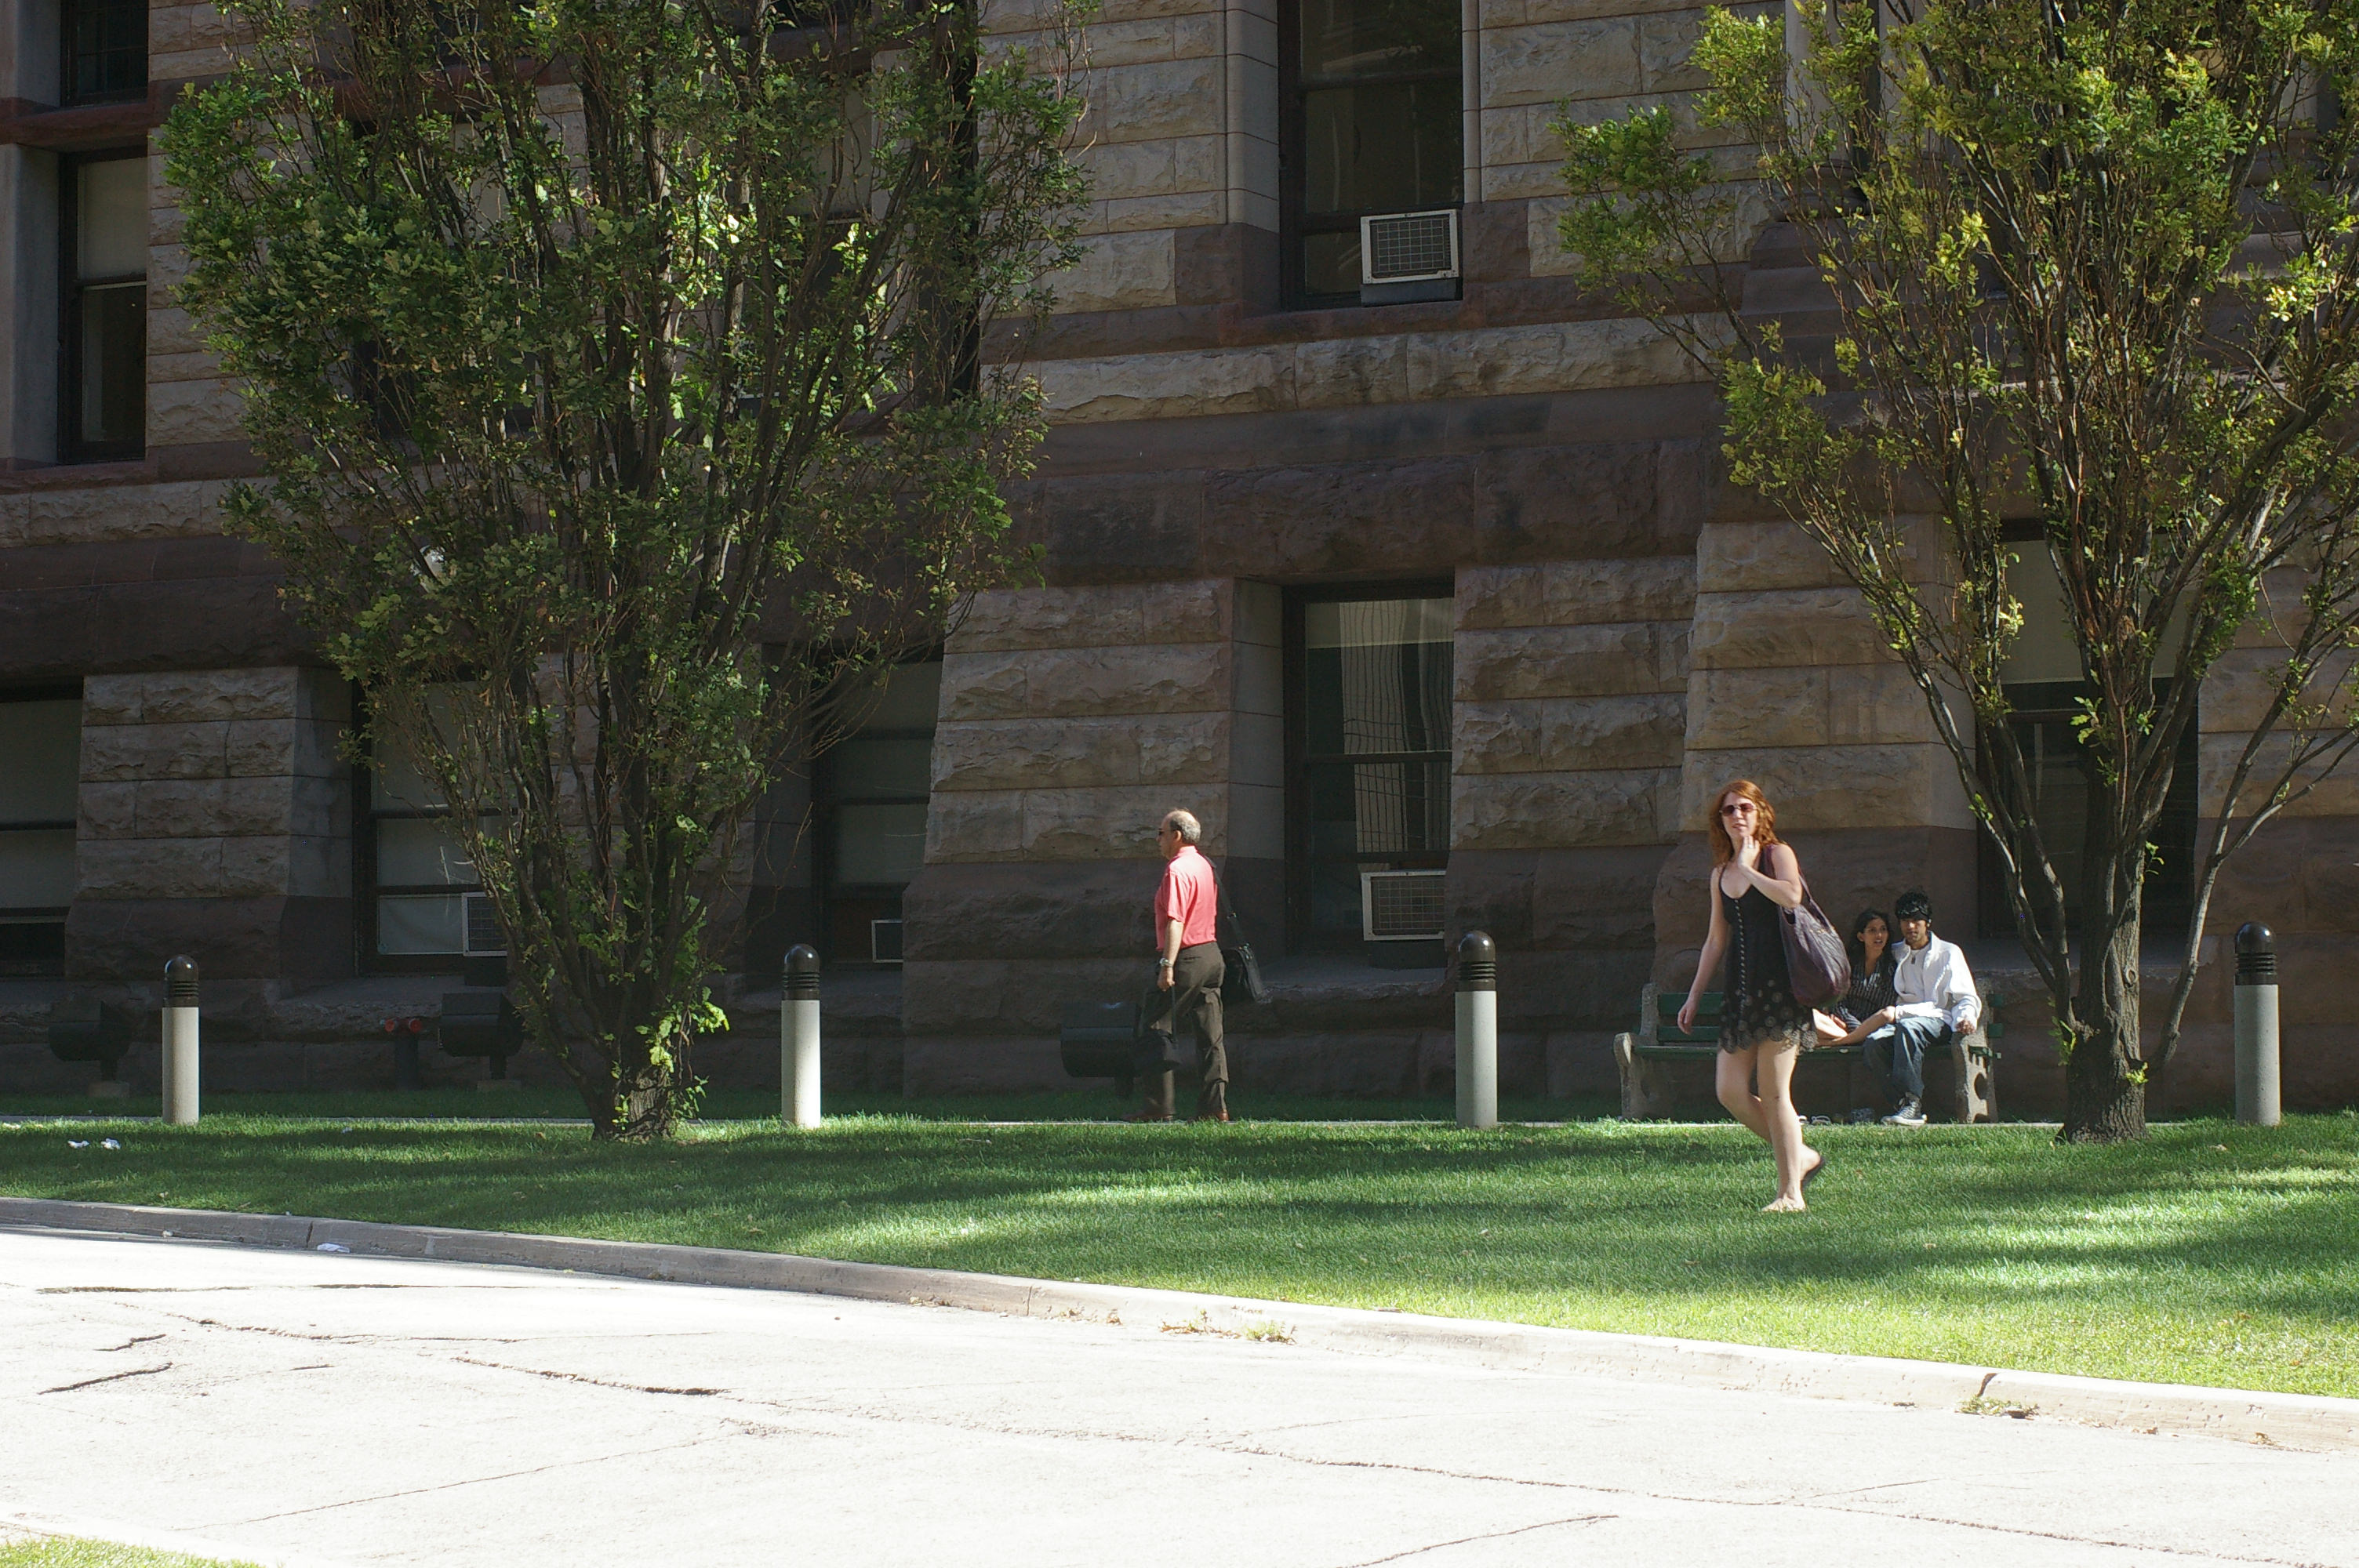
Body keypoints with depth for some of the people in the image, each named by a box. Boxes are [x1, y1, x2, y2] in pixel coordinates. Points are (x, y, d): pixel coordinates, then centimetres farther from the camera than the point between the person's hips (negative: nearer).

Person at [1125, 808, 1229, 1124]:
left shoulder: (1177, 870, -14)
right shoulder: (1203, 865, 15)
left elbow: (1176, 921, -21)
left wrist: (1168, 965, -24)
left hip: (1186, 958, -9)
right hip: (1211, 954, 9)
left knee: (1157, 1028, -1)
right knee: (1210, 1034, 6)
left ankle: (1159, 1105, -4)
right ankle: (1215, 1106, 2)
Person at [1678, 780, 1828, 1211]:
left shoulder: (1777, 854, -1)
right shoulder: (1720, 874, 17)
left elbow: (1792, 896, -23)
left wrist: (1748, 869, -12)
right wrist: (1694, 995, 20)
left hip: (1779, 987, -7)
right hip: (1741, 990, 7)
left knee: (1775, 1094, -8)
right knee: (1731, 1093, 0)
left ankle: (1791, 1192, -2)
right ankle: (1801, 1157, 17)